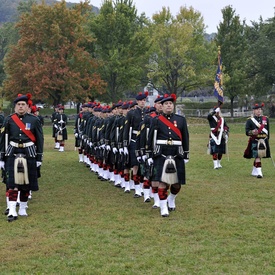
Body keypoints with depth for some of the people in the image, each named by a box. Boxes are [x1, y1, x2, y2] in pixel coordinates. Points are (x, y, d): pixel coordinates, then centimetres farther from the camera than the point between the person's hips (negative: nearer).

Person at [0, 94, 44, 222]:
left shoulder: (34, 120, 1)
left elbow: (40, 140, 3)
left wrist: (39, 158, 1)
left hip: (29, 155, 0)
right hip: (12, 155, 0)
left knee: (26, 183, 8)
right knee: (12, 183, -8)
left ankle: (23, 208, 21)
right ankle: (12, 211, -10)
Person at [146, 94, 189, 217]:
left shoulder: (181, 119, 7)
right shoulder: (156, 120, 2)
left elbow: (185, 139, 11)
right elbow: (150, 139, 5)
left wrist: (186, 156, 9)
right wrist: (149, 155, 2)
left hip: (177, 156, 2)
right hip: (161, 156, -2)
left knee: (177, 183, 8)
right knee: (162, 182, -7)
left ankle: (171, 199, 36)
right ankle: (163, 207, 2)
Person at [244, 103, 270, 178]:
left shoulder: (266, 119, 11)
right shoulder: (250, 120, -2)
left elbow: (267, 130, 17)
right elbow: (247, 131, -7)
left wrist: (267, 139, 16)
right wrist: (252, 132, -28)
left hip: (264, 140, 4)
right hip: (255, 141, -4)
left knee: (259, 156, 12)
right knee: (257, 156, -11)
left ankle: (254, 171, 25)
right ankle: (259, 172, -13)